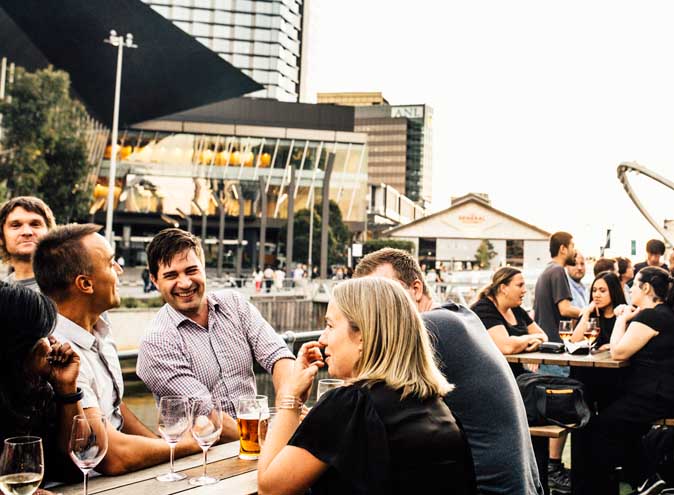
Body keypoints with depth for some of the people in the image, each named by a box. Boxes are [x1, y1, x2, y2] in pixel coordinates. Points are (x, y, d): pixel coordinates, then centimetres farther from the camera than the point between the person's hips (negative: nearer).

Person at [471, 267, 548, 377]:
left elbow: (543, 335, 18)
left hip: (517, 373, 8)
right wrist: (529, 338, -7)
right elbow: (507, 347, -26)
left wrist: (537, 341, -6)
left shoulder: (516, 310, 12)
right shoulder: (483, 310, -14)